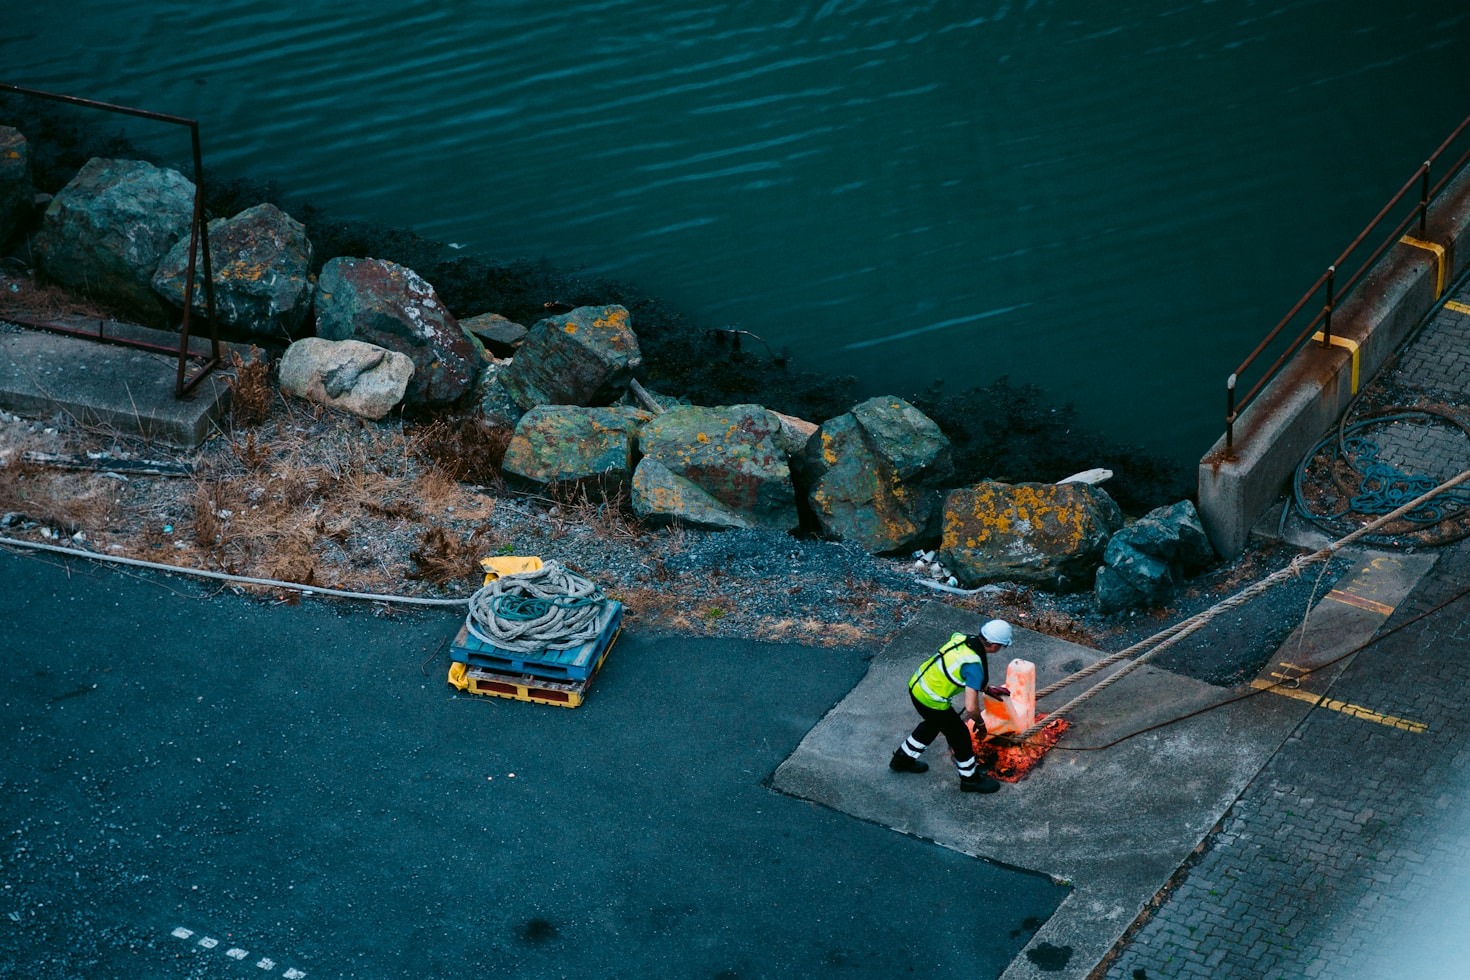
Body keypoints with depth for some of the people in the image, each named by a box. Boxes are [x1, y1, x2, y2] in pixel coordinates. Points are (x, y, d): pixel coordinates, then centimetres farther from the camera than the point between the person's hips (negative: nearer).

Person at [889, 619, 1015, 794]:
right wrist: (980, 722, -7)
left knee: (932, 724, 34)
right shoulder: (974, 666, -28)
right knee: (960, 736, 14)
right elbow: (971, 707, -29)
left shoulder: (962, 638, -5)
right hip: (932, 701, -8)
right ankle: (970, 779, 34)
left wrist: (988, 689, 19)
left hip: (917, 685, 8)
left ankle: (902, 760, 50)